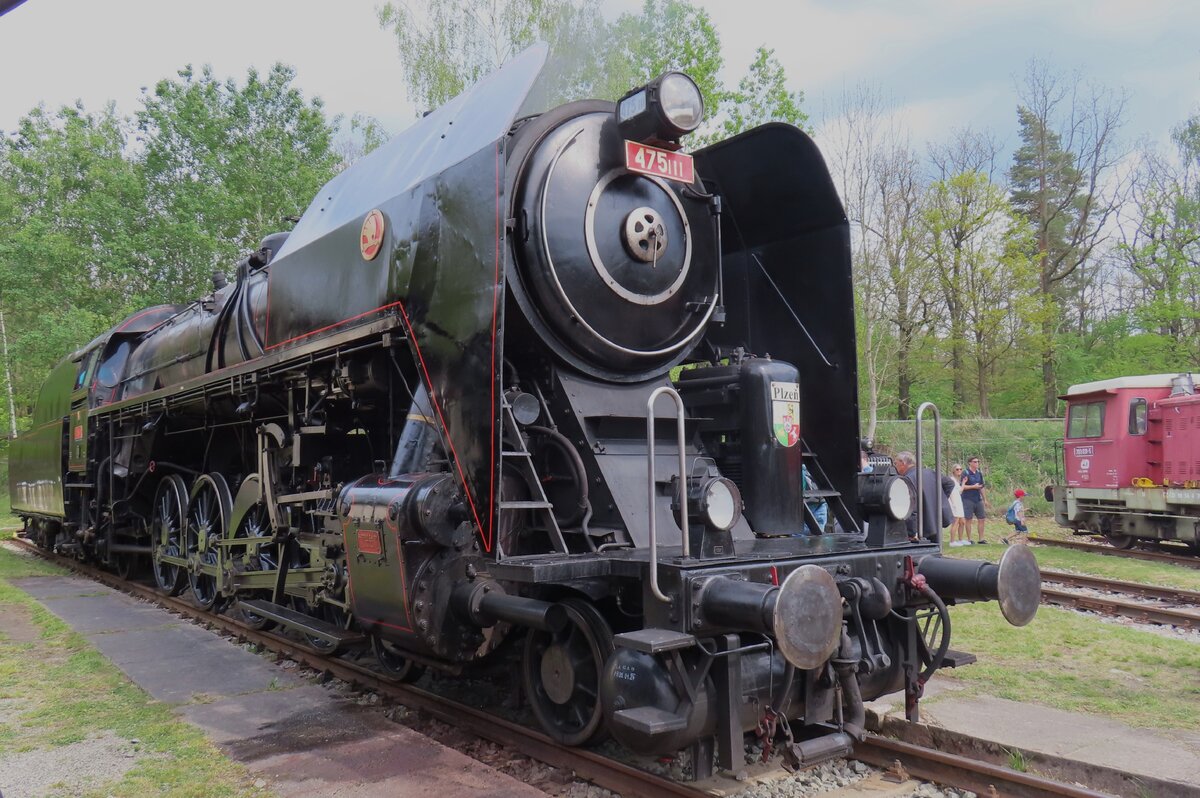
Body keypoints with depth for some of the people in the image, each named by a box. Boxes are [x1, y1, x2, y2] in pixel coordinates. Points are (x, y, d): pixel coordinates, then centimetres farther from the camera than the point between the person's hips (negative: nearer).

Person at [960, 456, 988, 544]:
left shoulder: (979, 473, 12)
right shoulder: (966, 473, -8)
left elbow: (982, 487, 20)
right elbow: (962, 486, -14)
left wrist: (984, 499, 20)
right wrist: (973, 486, -18)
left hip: (978, 500, 6)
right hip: (968, 500, -6)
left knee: (981, 519, 7)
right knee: (968, 520, 0)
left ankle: (981, 539, 15)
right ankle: (969, 539, 6)